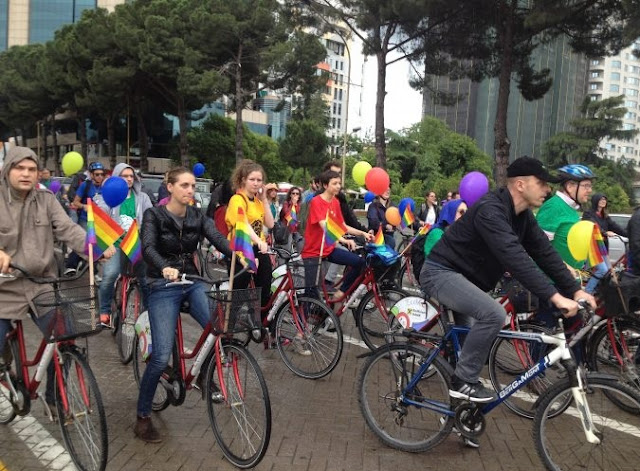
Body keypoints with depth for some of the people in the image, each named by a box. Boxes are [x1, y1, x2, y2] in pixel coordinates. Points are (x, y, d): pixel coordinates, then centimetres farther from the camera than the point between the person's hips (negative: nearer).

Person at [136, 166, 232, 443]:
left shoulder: (197, 216, 5)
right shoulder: (154, 215, -6)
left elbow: (217, 238, -12)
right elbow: (148, 248, -23)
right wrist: (164, 268, -45)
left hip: (193, 283, 4)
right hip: (164, 287, -4)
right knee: (162, 357, -11)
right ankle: (142, 419, 9)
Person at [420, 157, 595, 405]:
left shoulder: (523, 216, 2)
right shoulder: (490, 210, -28)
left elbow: (545, 253, 1)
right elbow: (515, 258, -38)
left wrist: (575, 290, -8)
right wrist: (555, 297, -42)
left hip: (465, 276, 10)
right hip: (441, 272, -10)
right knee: (493, 314, -28)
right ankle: (463, 382, -12)